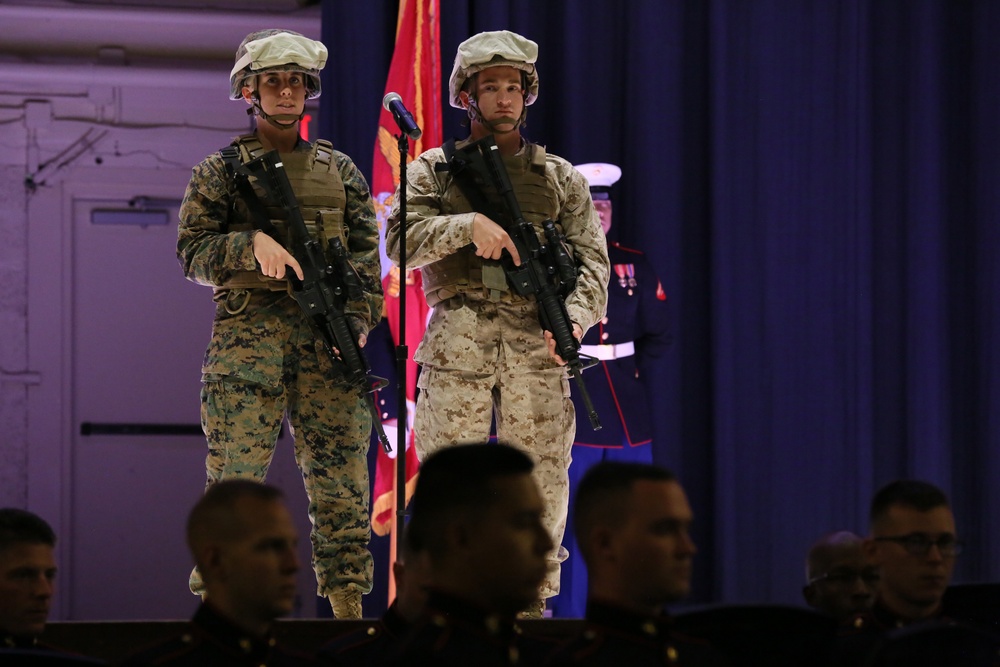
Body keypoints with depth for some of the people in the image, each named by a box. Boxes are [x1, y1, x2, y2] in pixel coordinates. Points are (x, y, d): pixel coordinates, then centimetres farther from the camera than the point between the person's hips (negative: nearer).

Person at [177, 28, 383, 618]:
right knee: (236, 472, -8)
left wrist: (358, 320, -2)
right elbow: (193, 252, 5)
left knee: (340, 474, -1)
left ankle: (348, 601, 4)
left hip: (328, 333, 2)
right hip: (248, 332, -2)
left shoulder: (340, 170, 17)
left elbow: (366, 253, 13)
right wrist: (252, 243, -13)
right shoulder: (221, 171, 10)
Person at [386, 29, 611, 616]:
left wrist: (574, 317, -12)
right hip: (458, 340, -1)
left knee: (539, 477, 0)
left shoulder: (560, 178, 15)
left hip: (536, 341, 1)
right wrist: (469, 225, -18)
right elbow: (403, 241, -3)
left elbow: (591, 259, 7)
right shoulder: (434, 170, 11)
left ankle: (530, 601, 8)